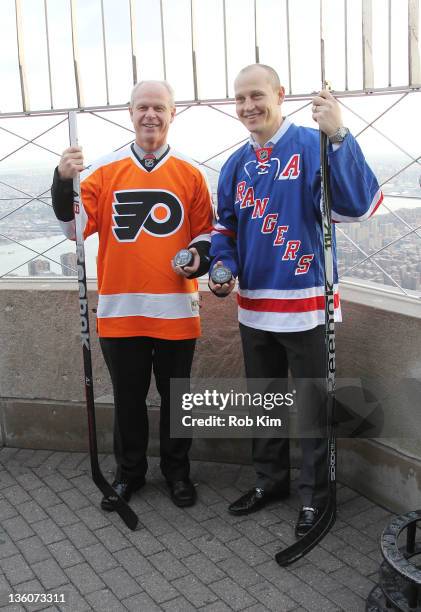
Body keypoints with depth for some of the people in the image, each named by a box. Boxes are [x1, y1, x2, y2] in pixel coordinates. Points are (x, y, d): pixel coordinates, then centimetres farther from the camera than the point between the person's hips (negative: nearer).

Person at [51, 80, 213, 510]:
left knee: (175, 396, 14)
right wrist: (65, 182, -19)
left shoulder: (190, 174, 3)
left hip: (176, 309, 0)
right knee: (128, 398, 14)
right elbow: (74, 226, -4)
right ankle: (129, 472, 33)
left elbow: (206, 231, 9)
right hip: (119, 309, 0)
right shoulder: (104, 170, 3)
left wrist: (199, 257, -11)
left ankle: (177, 470, 33)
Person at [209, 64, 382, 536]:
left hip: (306, 304, -6)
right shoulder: (237, 164, 7)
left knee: (311, 409, 7)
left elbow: (359, 205, -26)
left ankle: (314, 495, 26)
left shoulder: (312, 147, -11)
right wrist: (224, 267, -2)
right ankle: (270, 480, 40)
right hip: (253, 307, 6)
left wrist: (338, 136, -36)